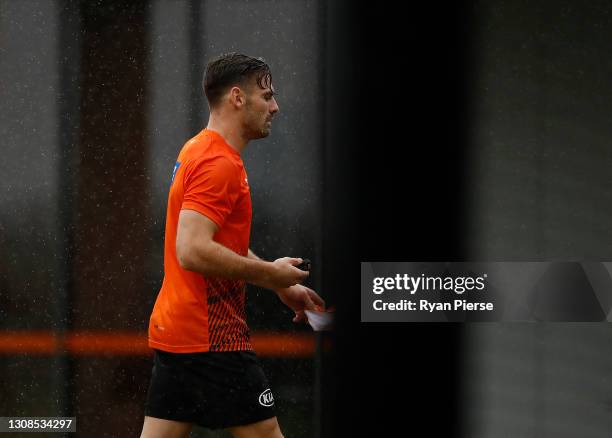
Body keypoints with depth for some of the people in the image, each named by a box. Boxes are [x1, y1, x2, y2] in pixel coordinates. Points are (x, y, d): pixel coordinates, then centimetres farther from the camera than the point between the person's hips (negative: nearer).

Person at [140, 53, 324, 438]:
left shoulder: (199, 151, 16)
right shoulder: (219, 163, -16)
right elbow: (193, 252, -26)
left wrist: (283, 286, 19)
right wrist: (270, 273, -16)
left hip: (174, 331, 10)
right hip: (211, 338, -10)